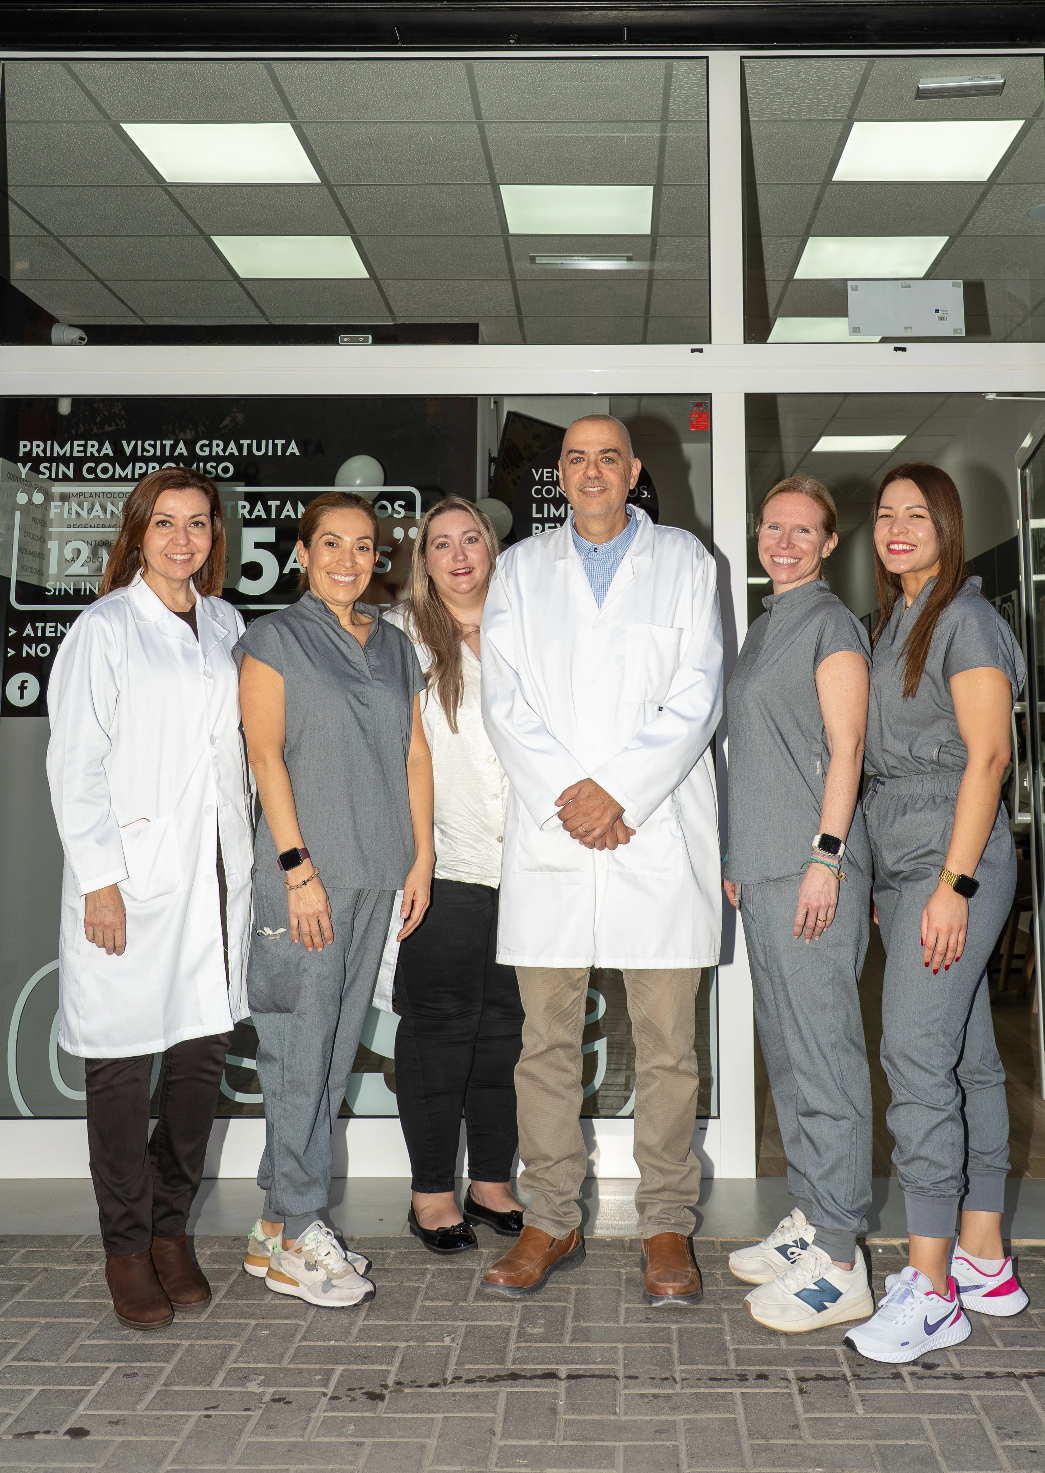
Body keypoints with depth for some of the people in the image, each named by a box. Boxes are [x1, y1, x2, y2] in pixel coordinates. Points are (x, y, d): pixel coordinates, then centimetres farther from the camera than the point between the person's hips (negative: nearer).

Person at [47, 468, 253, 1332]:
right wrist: (98, 879, -12)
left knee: (205, 1048, 7)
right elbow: (75, 765, -7)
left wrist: (253, 857, 13)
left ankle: (172, 1228, 23)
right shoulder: (104, 629, -3)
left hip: (217, 868, 5)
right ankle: (127, 1246, 17)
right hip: (132, 876, -5)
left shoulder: (225, 624, 12)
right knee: (123, 1062, 2)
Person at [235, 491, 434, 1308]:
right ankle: (298, 1235, 9)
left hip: (377, 872, 6)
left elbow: (415, 751, 14)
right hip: (306, 871, -6)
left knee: (338, 1046, 9)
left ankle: (279, 1223, 20)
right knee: (301, 1046, -2)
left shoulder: (395, 645, 16)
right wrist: (298, 867, -14)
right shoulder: (274, 639, 0)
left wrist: (421, 856, 6)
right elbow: (266, 755, -7)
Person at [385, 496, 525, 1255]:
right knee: (439, 1023, 2)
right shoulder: (402, 635, 2)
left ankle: (492, 1183, 24)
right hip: (442, 868, -4)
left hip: (520, 863, 4)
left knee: (508, 1022, 10)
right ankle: (431, 1192, 15)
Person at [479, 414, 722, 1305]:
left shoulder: (684, 561, 9)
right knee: (547, 1041, 5)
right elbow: (506, 703, 4)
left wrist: (616, 792, -11)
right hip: (548, 832, 2)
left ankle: (668, 1228, 14)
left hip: (659, 830, -1)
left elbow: (697, 698, -1)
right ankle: (552, 1222, 17)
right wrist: (567, 794, -9)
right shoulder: (521, 569, 14)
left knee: (667, 1046, 2)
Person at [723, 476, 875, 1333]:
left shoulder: (831, 622, -4)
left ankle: (838, 1263, -1)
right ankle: (809, 1221, 23)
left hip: (813, 869, -9)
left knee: (822, 1056, -7)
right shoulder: (766, 627, 21)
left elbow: (845, 747, -12)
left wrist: (826, 854, -19)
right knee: (787, 1053, 13)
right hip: (765, 869, 9)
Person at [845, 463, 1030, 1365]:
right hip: (901, 858, 9)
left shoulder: (965, 619, -8)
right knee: (968, 1057, 11)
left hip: (955, 853, -9)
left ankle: (932, 1290, -5)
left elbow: (986, 755, -15)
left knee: (917, 1056, -12)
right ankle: (986, 1263, 19)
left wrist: (954, 884, -20)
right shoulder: (895, 622, 18)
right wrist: (889, 882, 16)